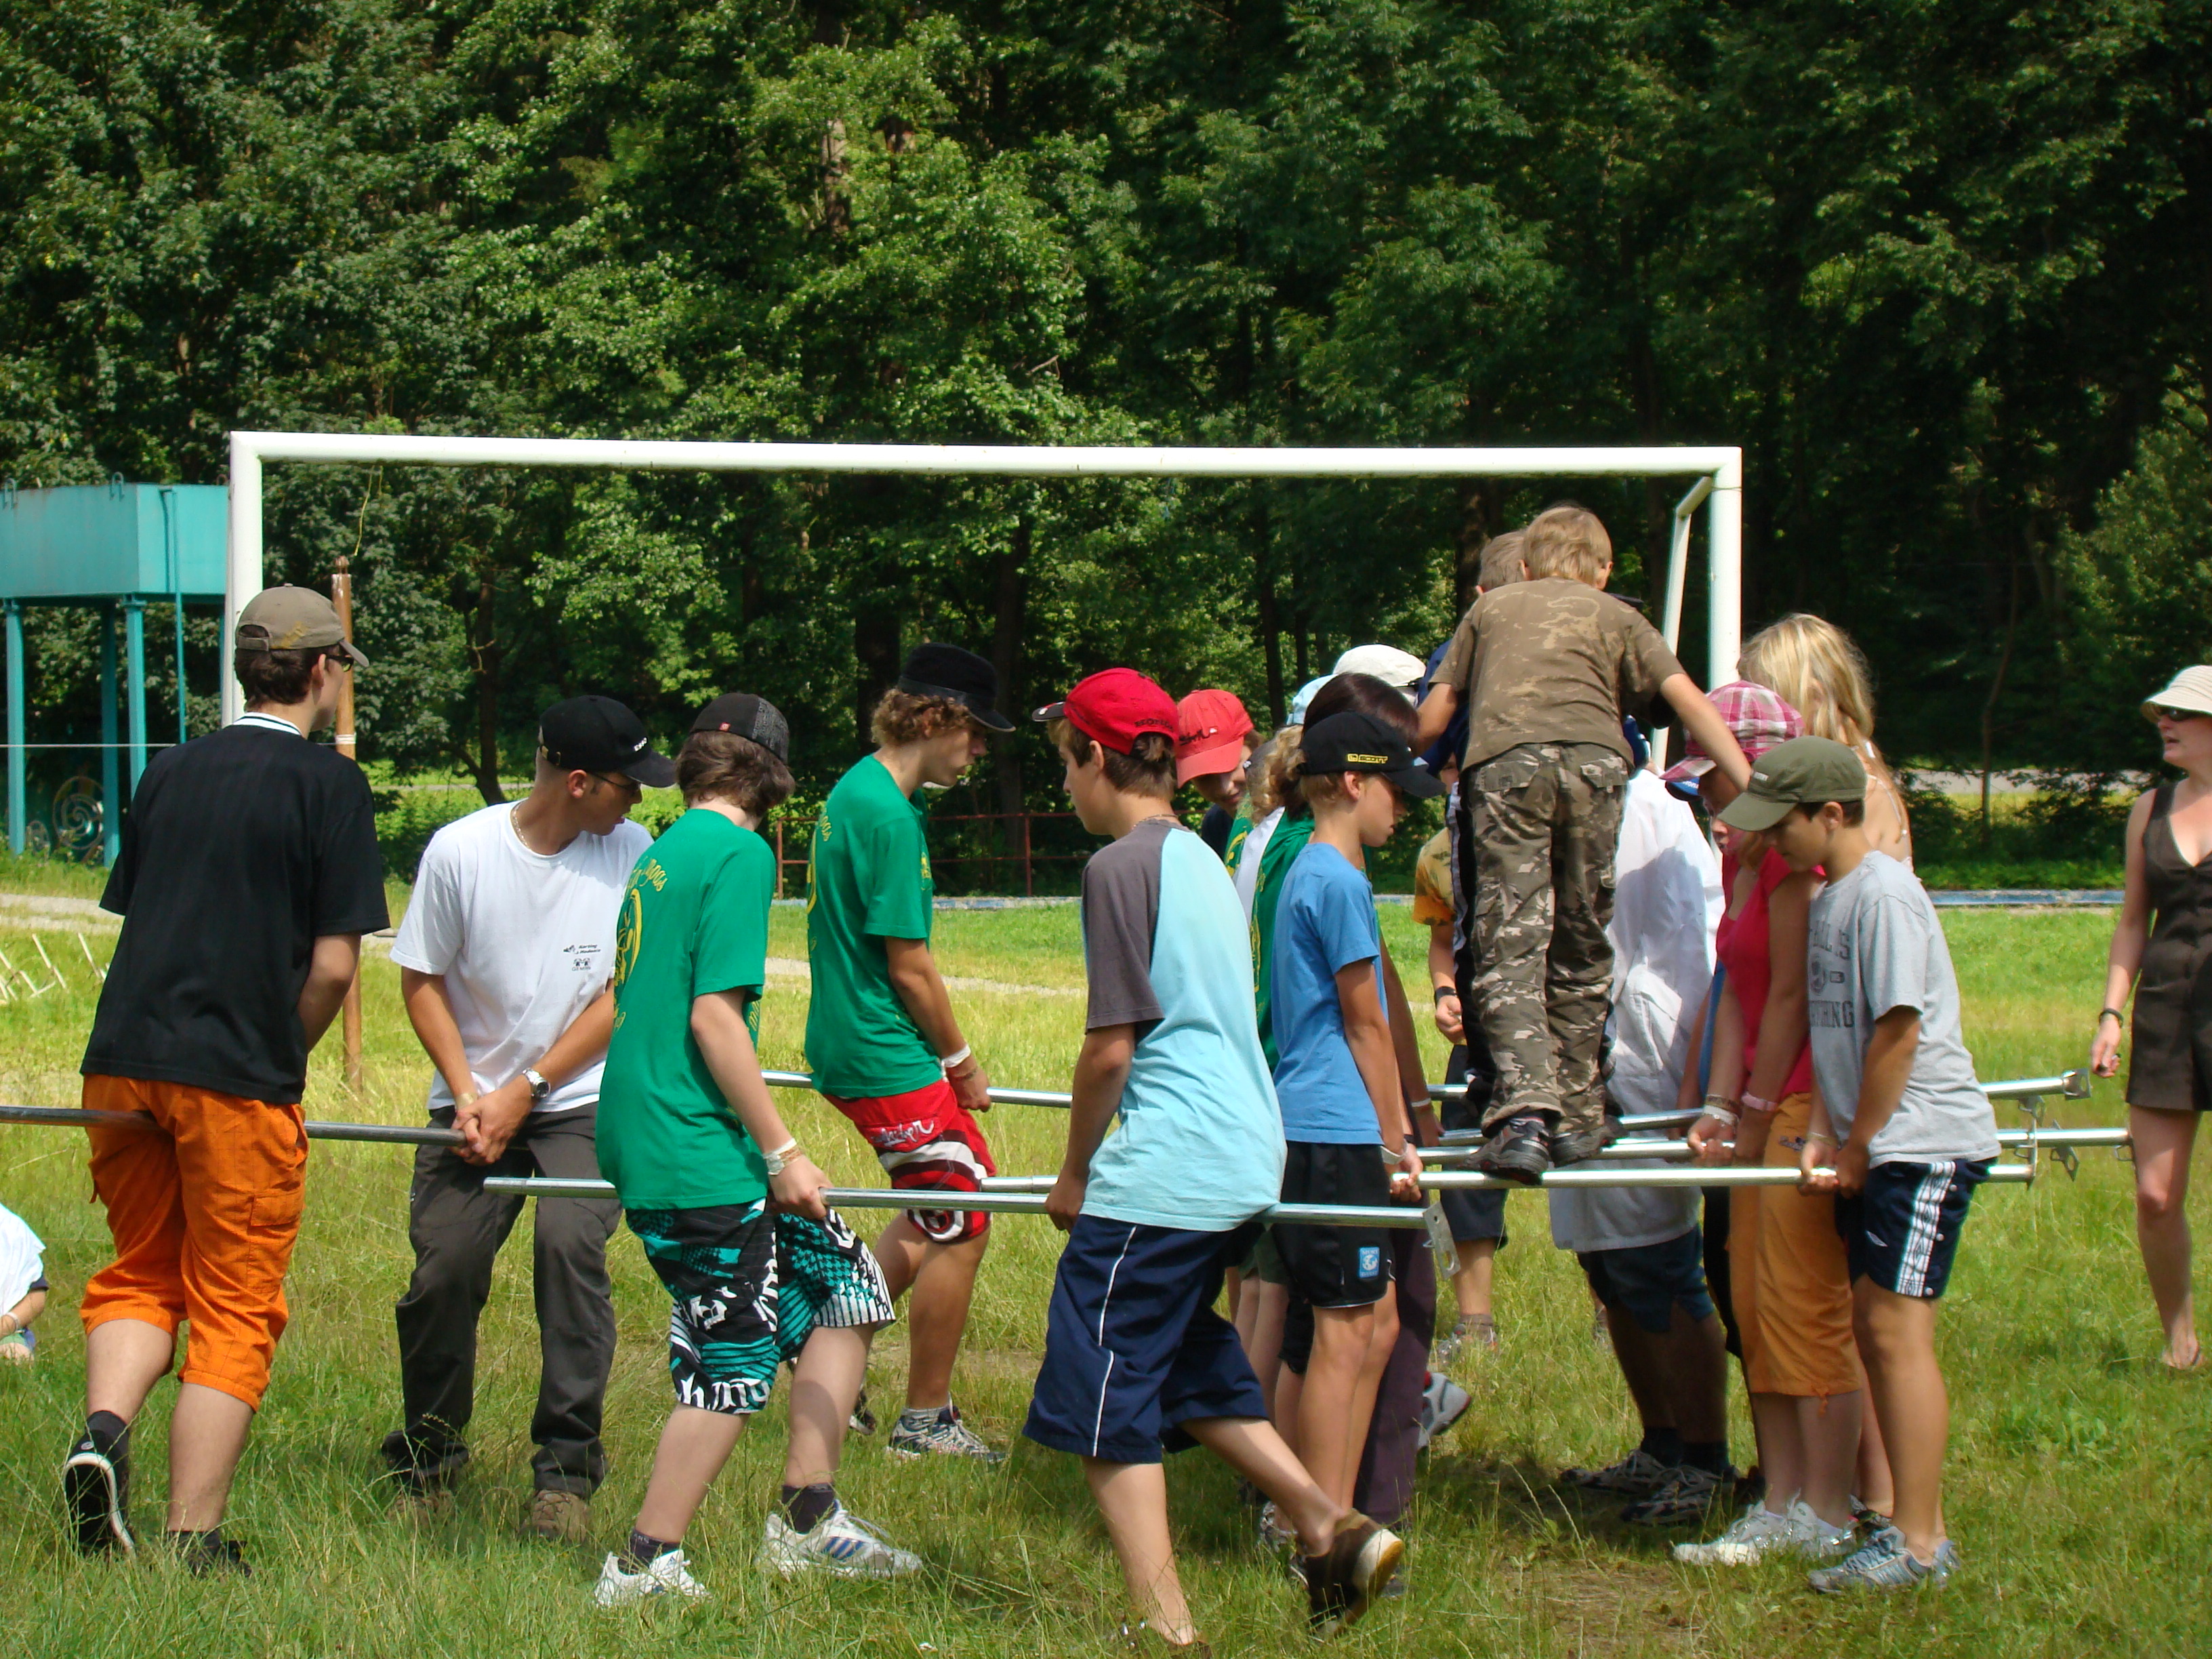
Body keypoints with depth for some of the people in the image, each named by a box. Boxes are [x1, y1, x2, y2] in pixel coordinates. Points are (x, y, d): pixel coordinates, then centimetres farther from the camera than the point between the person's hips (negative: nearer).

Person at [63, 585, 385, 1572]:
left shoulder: (168, 773, 14)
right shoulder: (330, 786, -2)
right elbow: (333, 967, -8)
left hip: (124, 1065, 5)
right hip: (238, 1081, -5)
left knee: (140, 1274, 19)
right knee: (235, 1306, 4)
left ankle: (103, 1429, -8)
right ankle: (191, 1542, 3)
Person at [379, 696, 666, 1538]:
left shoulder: (632, 854, -4)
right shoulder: (459, 851, -7)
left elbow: (627, 994, -4)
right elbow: (422, 981, 2)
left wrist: (525, 1089, -9)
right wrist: (467, 1094, -9)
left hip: (583, 1102, 0)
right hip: (473, 1101, 0)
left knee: (571, 1244, -22)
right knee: (445, 1264, -11)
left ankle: (566, 1471, -12)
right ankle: (426, 1459, 14)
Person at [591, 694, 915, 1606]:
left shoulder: (662, 855, 15)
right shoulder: (739, 854, -11)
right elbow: (714, 1017, -19)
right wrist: (783, 1152, -15)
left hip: (642, 1142, 9)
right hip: (698, 1158, -9)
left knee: (846, 1287, 14)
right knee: (732, 1364, -1)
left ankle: (806, 1519, 15)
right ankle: (646, 1567, 6)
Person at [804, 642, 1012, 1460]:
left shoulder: (856, 791, 11)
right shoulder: (889, 816, -20)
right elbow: (909, 967, -19)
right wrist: (963, 1063, -5)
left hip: (849, 1044, 10)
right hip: (887, 1056, -10)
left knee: (951, 1197, 20)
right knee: (961, 1222, 0)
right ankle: (925, 1422, 10)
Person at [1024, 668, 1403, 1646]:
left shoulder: (1121, 867, -12)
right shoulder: (1202, 859, 15)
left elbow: (1111, 1048, -14)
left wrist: (1074, 1173, 0)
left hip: (1163, 1169, -9)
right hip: (1244, 1157, 9)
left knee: (1105, 1392, -1)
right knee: (1185, 1365, 22)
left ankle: (1166, 1626, -3)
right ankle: (1332, 1532, 14)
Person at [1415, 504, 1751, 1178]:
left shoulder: (1490, 607, 29)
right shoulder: (1615, 616, 27)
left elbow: (1431, 722, 26)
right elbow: (1689, 701, 12)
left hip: (1504, 762, -1)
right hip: (1594, 760, 1)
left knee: (1511, 946, -8)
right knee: (1582, 946, 14)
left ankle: (1524, 1112, -25)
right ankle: (1576, 1116, 16)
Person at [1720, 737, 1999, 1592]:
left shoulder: (1885, 896, -16)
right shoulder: (1829, 900, 13)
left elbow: (1897, 1032, -18)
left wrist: (1856, 1147, -11)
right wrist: (1823, 1135, 6)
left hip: (1925, 1144, -10)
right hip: (1874, 1148, 10)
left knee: (1896, 1328, -10)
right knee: (1871, 1325, 11)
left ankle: (1920, 1546, -6)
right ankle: (1912, 1521, 18)